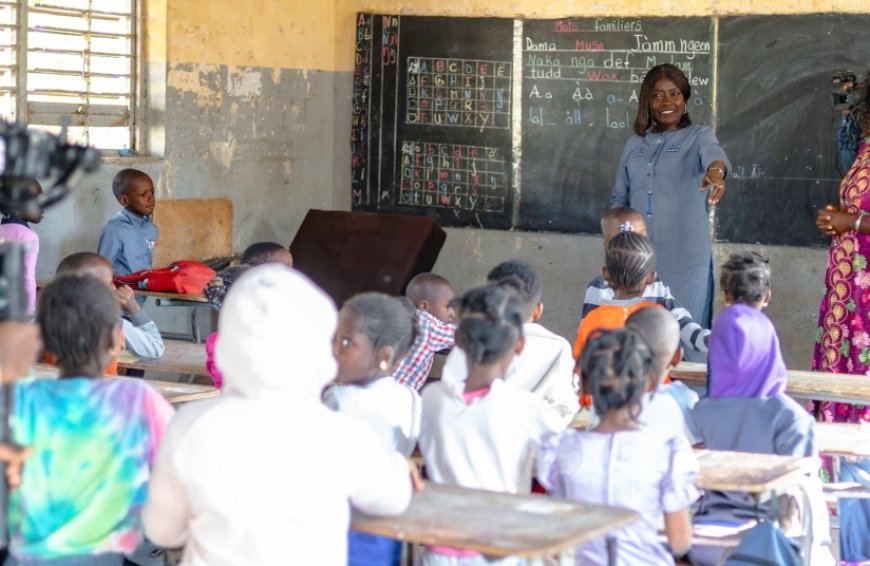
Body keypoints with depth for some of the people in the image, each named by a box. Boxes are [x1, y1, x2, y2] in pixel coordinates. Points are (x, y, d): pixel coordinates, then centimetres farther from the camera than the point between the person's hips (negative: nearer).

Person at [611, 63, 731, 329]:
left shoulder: (699, 136, 2)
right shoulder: (635, 144, 13)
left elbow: (715, 155, -22)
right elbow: (619, 199, 18)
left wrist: (715, 171, -46)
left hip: (685, 255, -3)